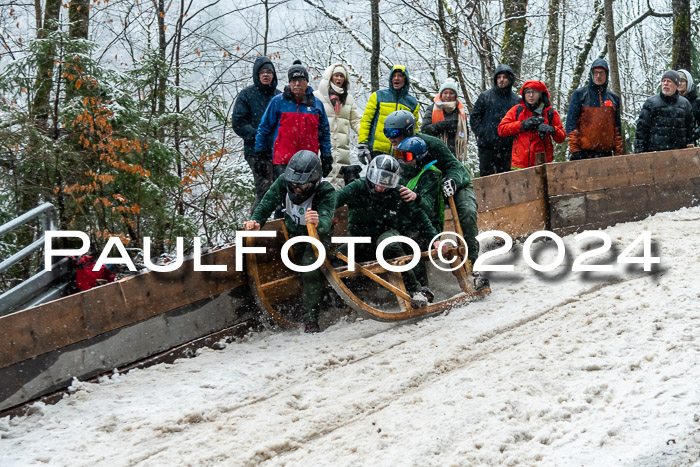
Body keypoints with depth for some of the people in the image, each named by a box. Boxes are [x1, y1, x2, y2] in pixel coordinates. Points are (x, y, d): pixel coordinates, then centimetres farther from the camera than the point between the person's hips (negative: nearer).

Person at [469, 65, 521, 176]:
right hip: (487, 146, -2)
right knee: (486, 175, -1)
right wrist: (480, 132, -3)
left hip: (507, 147, 2)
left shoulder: (516, 100, 8)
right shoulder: (485, 96, 5)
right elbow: (474, 116, 7)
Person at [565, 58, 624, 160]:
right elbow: (571, 122, -1)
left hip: (605, 152, 4)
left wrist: (618, 152, 10)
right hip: (583, 152, -4)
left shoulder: (613, 98, 16)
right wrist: (574, 149, -10)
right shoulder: (580, 94, 5)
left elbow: (617, 126, 17)